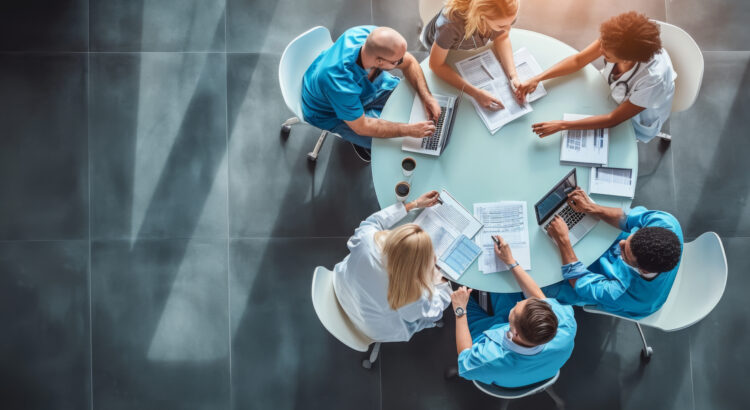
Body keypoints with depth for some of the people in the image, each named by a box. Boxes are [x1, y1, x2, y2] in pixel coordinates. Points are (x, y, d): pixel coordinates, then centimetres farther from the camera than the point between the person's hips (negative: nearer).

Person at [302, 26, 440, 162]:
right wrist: (410, 130, -32)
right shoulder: (340, 82, -46)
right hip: (331, 113, -6)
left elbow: (409, 62, -10)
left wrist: (427, 97, -22)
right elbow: (361, 126, -32)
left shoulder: (371, 34, -30)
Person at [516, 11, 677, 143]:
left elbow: (614, 119, -32)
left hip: (635, 122, -5)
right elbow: (578, 60, -15)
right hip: (611, 93, 5)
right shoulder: (615, 39, -32)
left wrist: (561, 125, -36)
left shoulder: (653, 78, -44)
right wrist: (537, 79, -27)